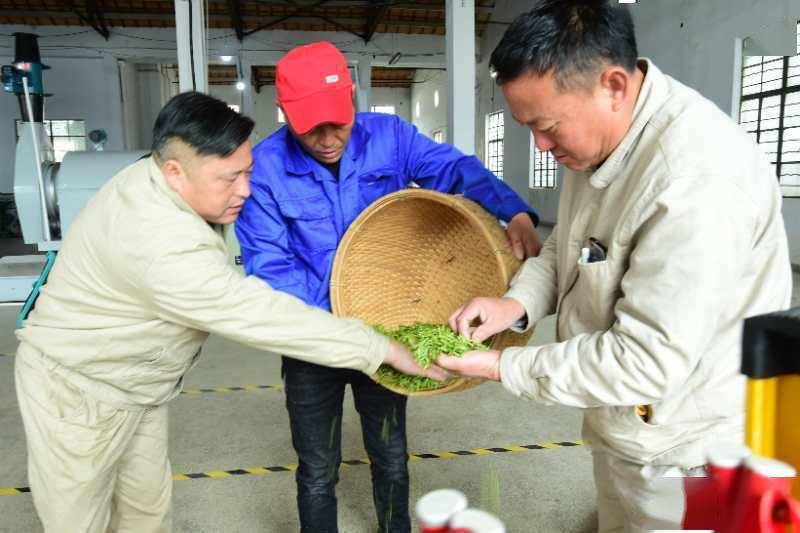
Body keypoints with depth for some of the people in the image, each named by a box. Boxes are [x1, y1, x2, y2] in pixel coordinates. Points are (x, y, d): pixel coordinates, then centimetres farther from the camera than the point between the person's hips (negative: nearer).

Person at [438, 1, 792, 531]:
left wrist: (504, 366, -20)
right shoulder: (597, 133, -2)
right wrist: (518, 301, -10)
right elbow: (567, 244, 10)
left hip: (678, 455, -8)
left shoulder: (698, 182, -32)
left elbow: (645, 361, -29)